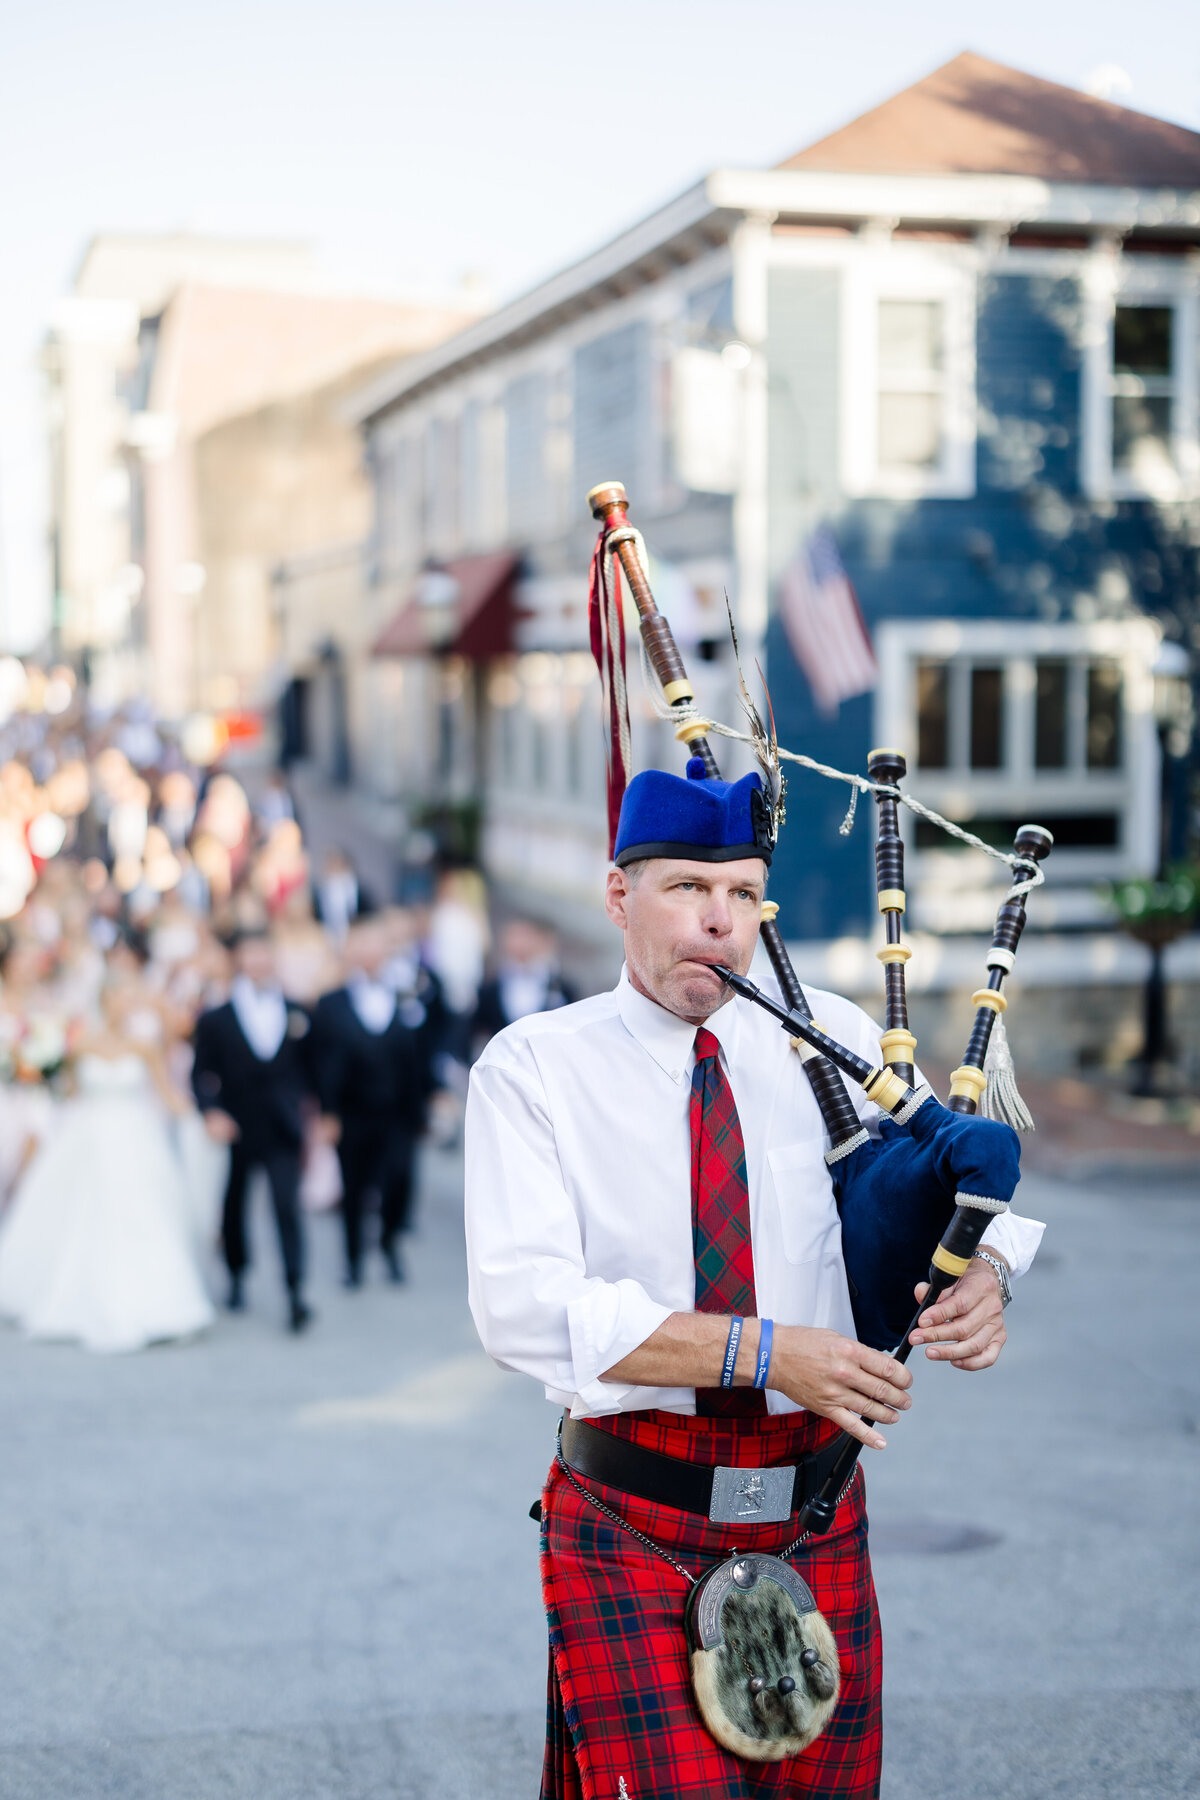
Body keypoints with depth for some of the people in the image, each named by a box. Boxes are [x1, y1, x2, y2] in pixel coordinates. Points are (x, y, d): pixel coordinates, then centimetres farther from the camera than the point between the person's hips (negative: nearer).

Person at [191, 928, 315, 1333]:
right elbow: (202, 1074, -2)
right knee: (233, 1206, 13)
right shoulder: (215, 1019, 0)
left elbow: (308, 1069, 12)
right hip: (235, 1129, 0)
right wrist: (210, 1111, -18)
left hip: (283, 1131, 0)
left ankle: (296, 1293, -14)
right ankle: (237, 1278, 35)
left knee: (288, 1206, -12)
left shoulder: (297, 1015, 6)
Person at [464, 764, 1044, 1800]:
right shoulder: (531, 1069, -4)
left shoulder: (829, 1038, 6)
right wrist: (763, 1352, -21)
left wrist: (983, 1274, -8)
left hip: (815, 1521, 4)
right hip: (630, 1531, -3)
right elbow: (525, 1307, -15)